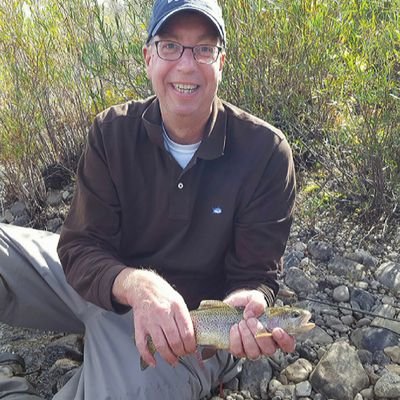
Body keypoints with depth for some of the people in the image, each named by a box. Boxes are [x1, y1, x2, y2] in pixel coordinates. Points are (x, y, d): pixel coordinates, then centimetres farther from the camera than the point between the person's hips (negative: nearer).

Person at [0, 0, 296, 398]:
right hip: (97, 282, 3)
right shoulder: (112, 131, -9)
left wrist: (245, 306, -36)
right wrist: (135, 284, -36)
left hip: (185, 316, -2)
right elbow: (82, 247, -14)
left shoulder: (265, 152, -16)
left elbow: (254, 276, -11)